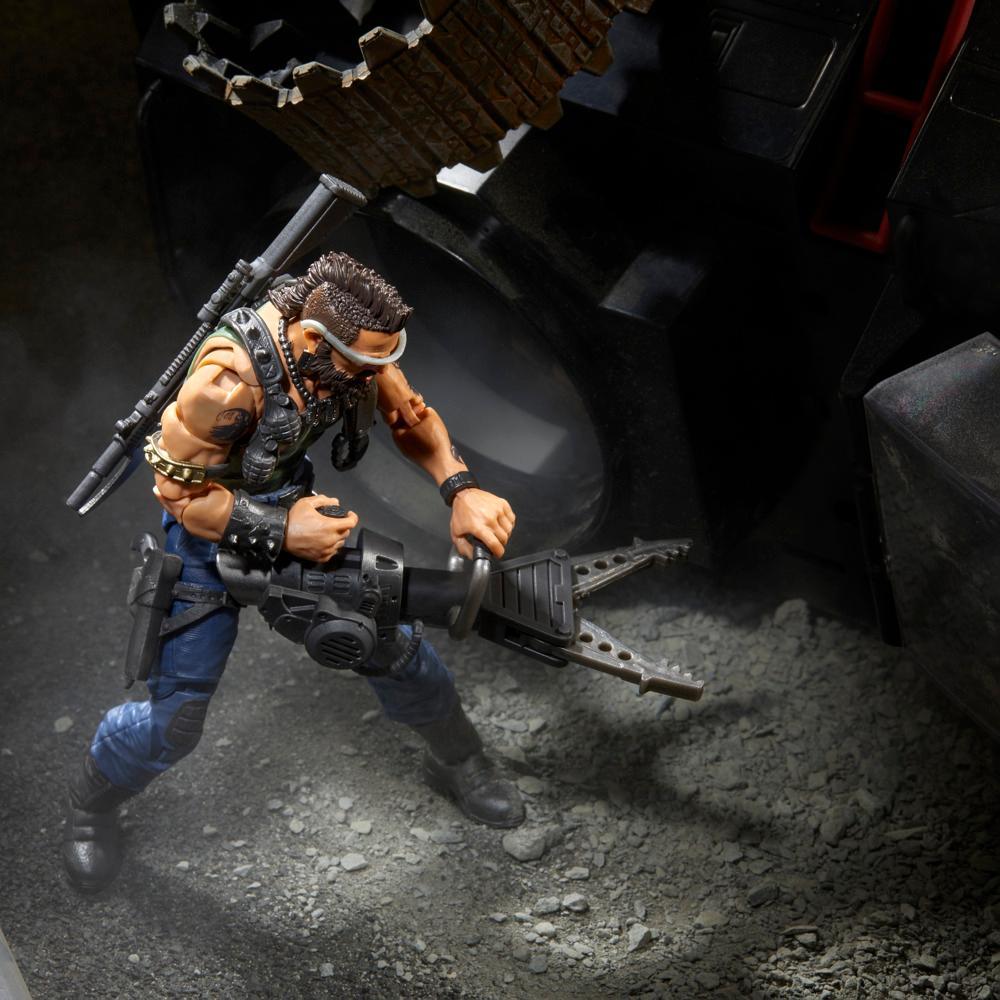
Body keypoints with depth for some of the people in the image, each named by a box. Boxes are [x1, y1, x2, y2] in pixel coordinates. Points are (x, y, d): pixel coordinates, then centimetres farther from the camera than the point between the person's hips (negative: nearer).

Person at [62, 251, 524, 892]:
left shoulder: (352, 340, -20)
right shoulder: (229, 379, -38)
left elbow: (409, 414, -5)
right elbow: (180, 494, -25)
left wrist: (462, 488, -21)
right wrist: (280, 532, -33)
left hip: (296, 503, 5)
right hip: (207, 521, -5)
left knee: (390, 639, 8)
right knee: (173, 719, -1)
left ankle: (457, 760, 34)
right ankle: (92, 803, 31)